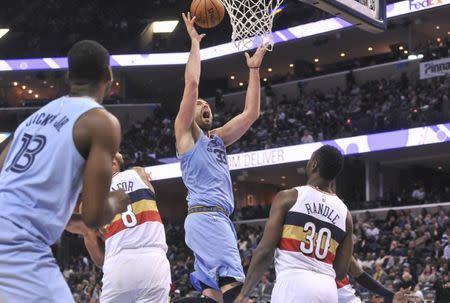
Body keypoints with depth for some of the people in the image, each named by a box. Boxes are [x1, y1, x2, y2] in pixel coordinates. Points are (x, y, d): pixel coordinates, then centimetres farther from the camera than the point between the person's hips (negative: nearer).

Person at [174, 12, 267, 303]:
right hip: (205, 215, -8)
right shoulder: (185, 132, 8)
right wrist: (195, 42, 5)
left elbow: (251, 113, 24)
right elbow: (192, 83, -3)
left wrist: (254, 69, 23)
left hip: (220, 218, 8)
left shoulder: (218, 137, 27)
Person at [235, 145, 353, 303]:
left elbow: (265, 250, -4)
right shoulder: (345, 214, 14)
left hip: (293, 284, -5)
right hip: (328, 289, 6)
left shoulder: (288, 197, 1)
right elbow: (341, 272, 14)